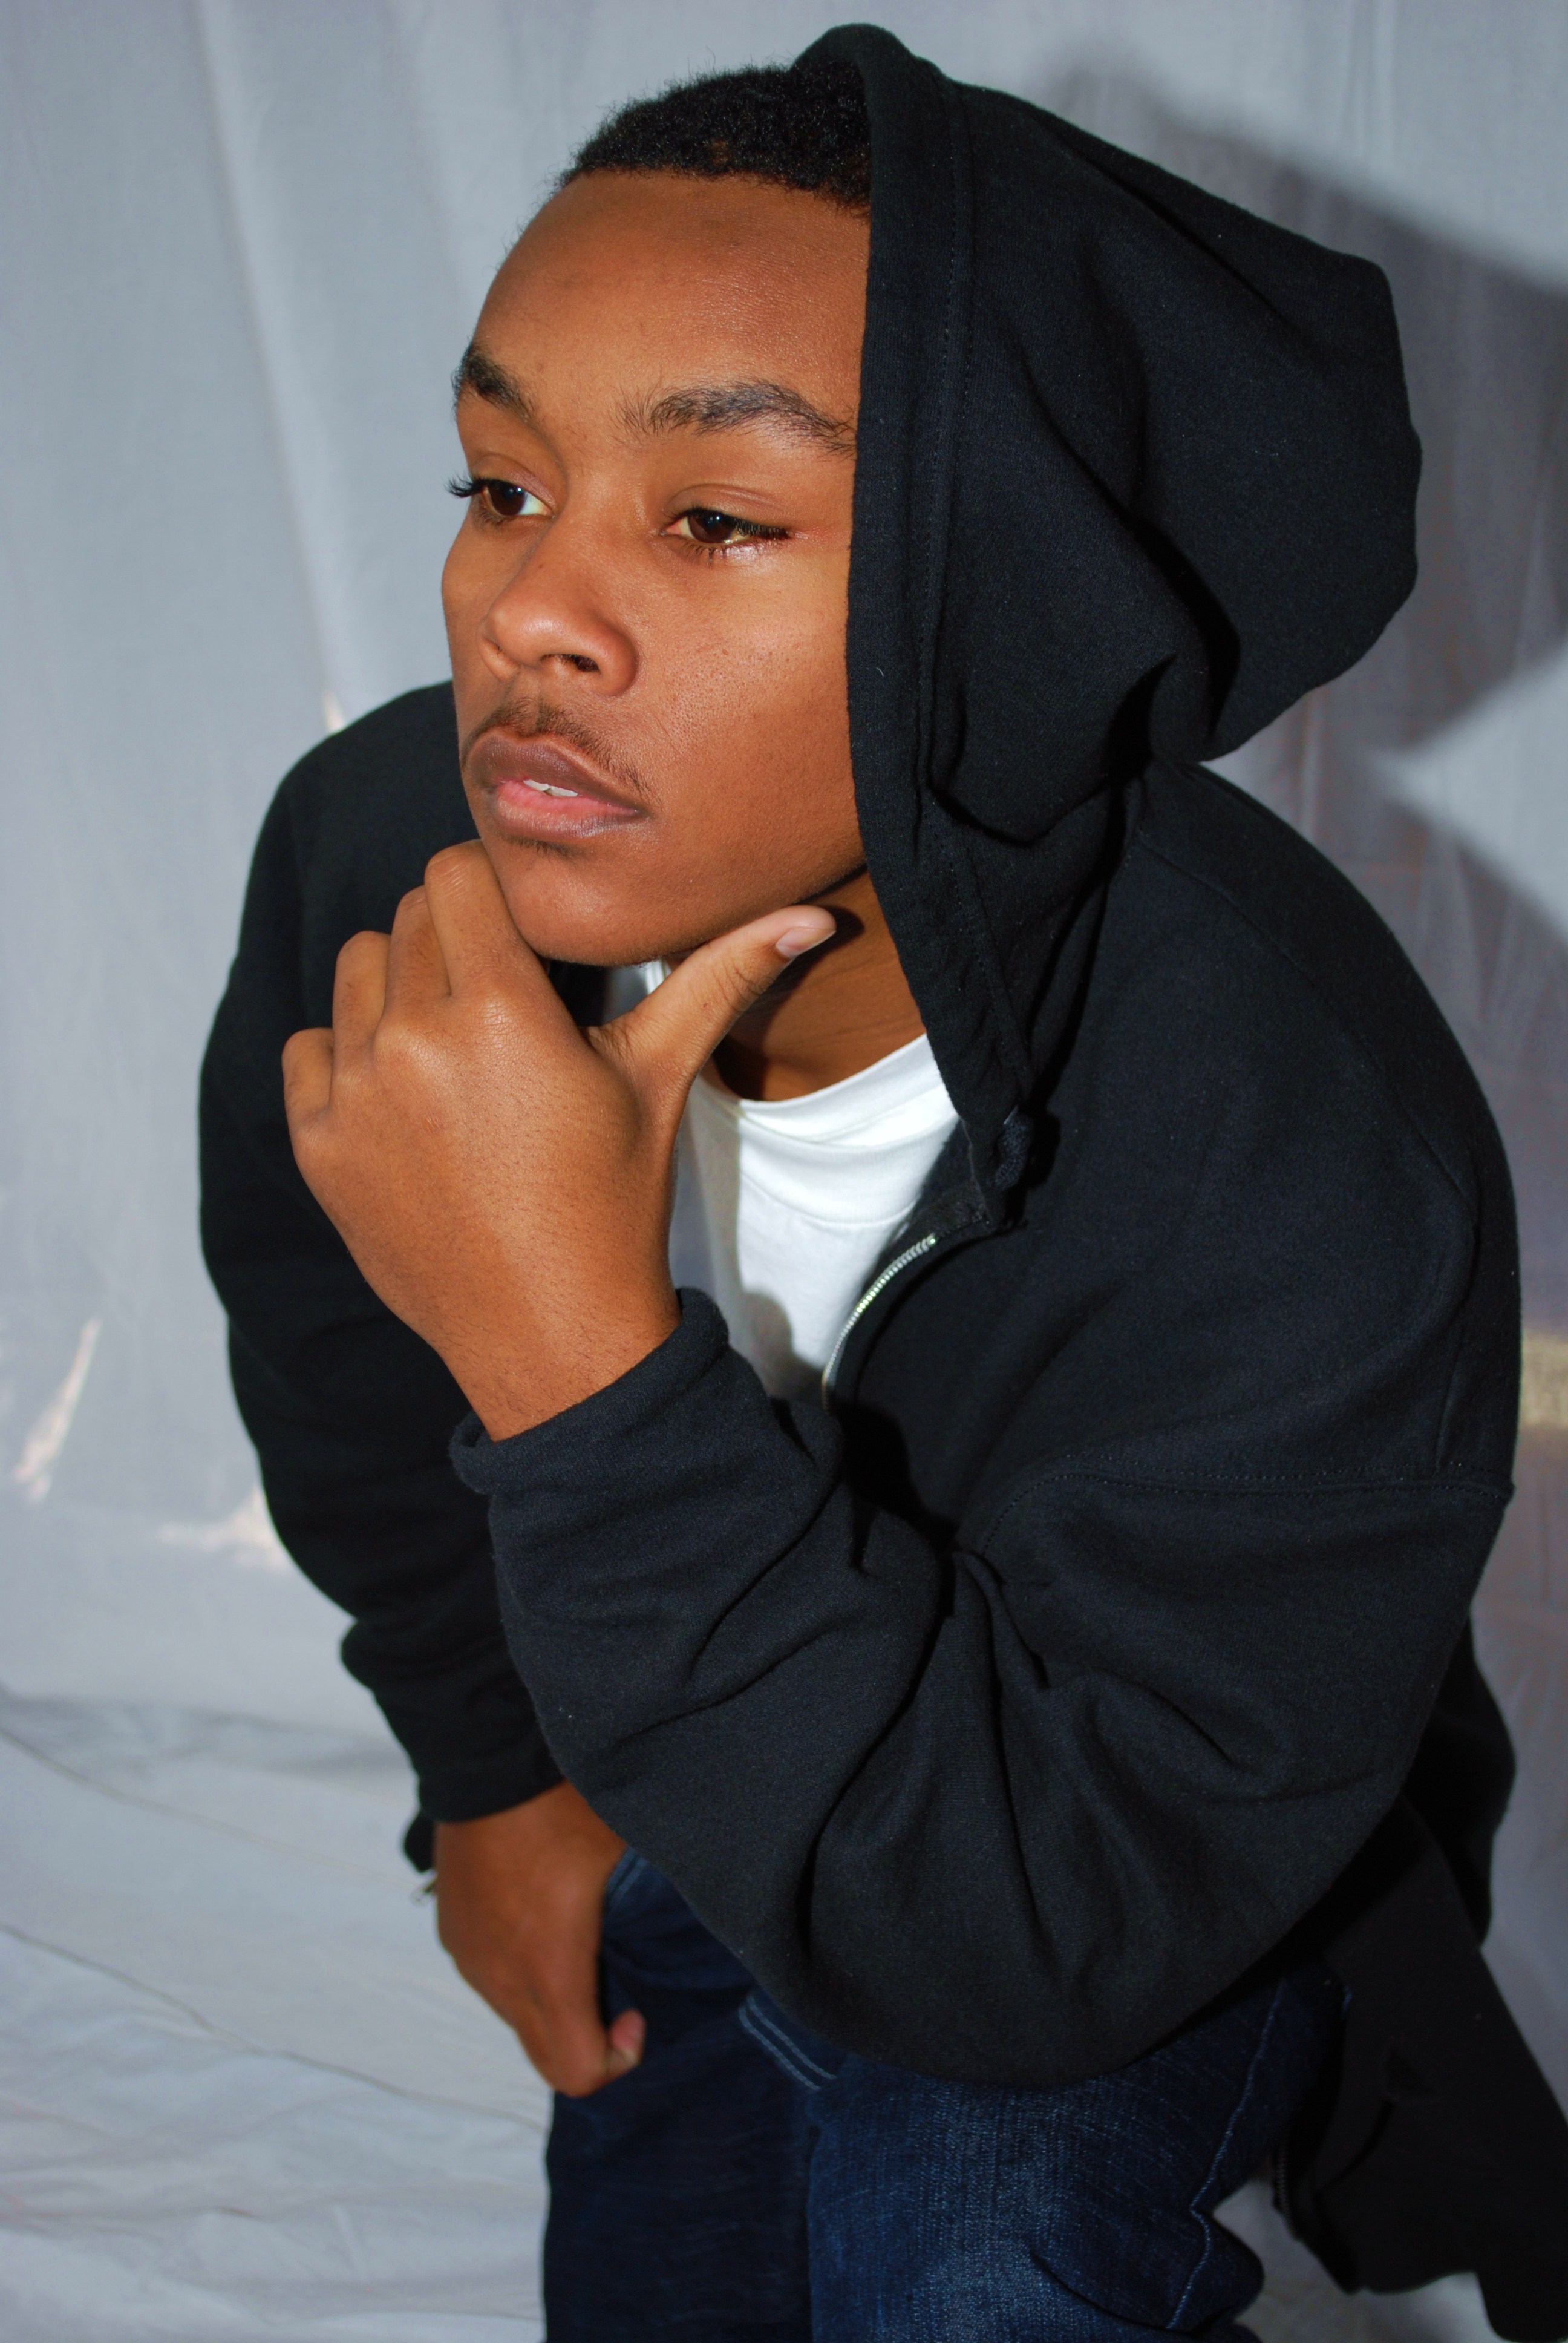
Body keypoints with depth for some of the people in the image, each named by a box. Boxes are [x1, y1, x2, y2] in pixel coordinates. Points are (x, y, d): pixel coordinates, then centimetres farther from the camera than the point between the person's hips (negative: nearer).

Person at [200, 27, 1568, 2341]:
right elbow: (344, 1386, -2)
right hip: (667, 1767, 4)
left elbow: (1040, 1944, -36)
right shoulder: (371, 852, -24)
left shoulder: (1312, 1190, -39)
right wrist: (495, 1772, 8)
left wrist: (578, 1366, -46)